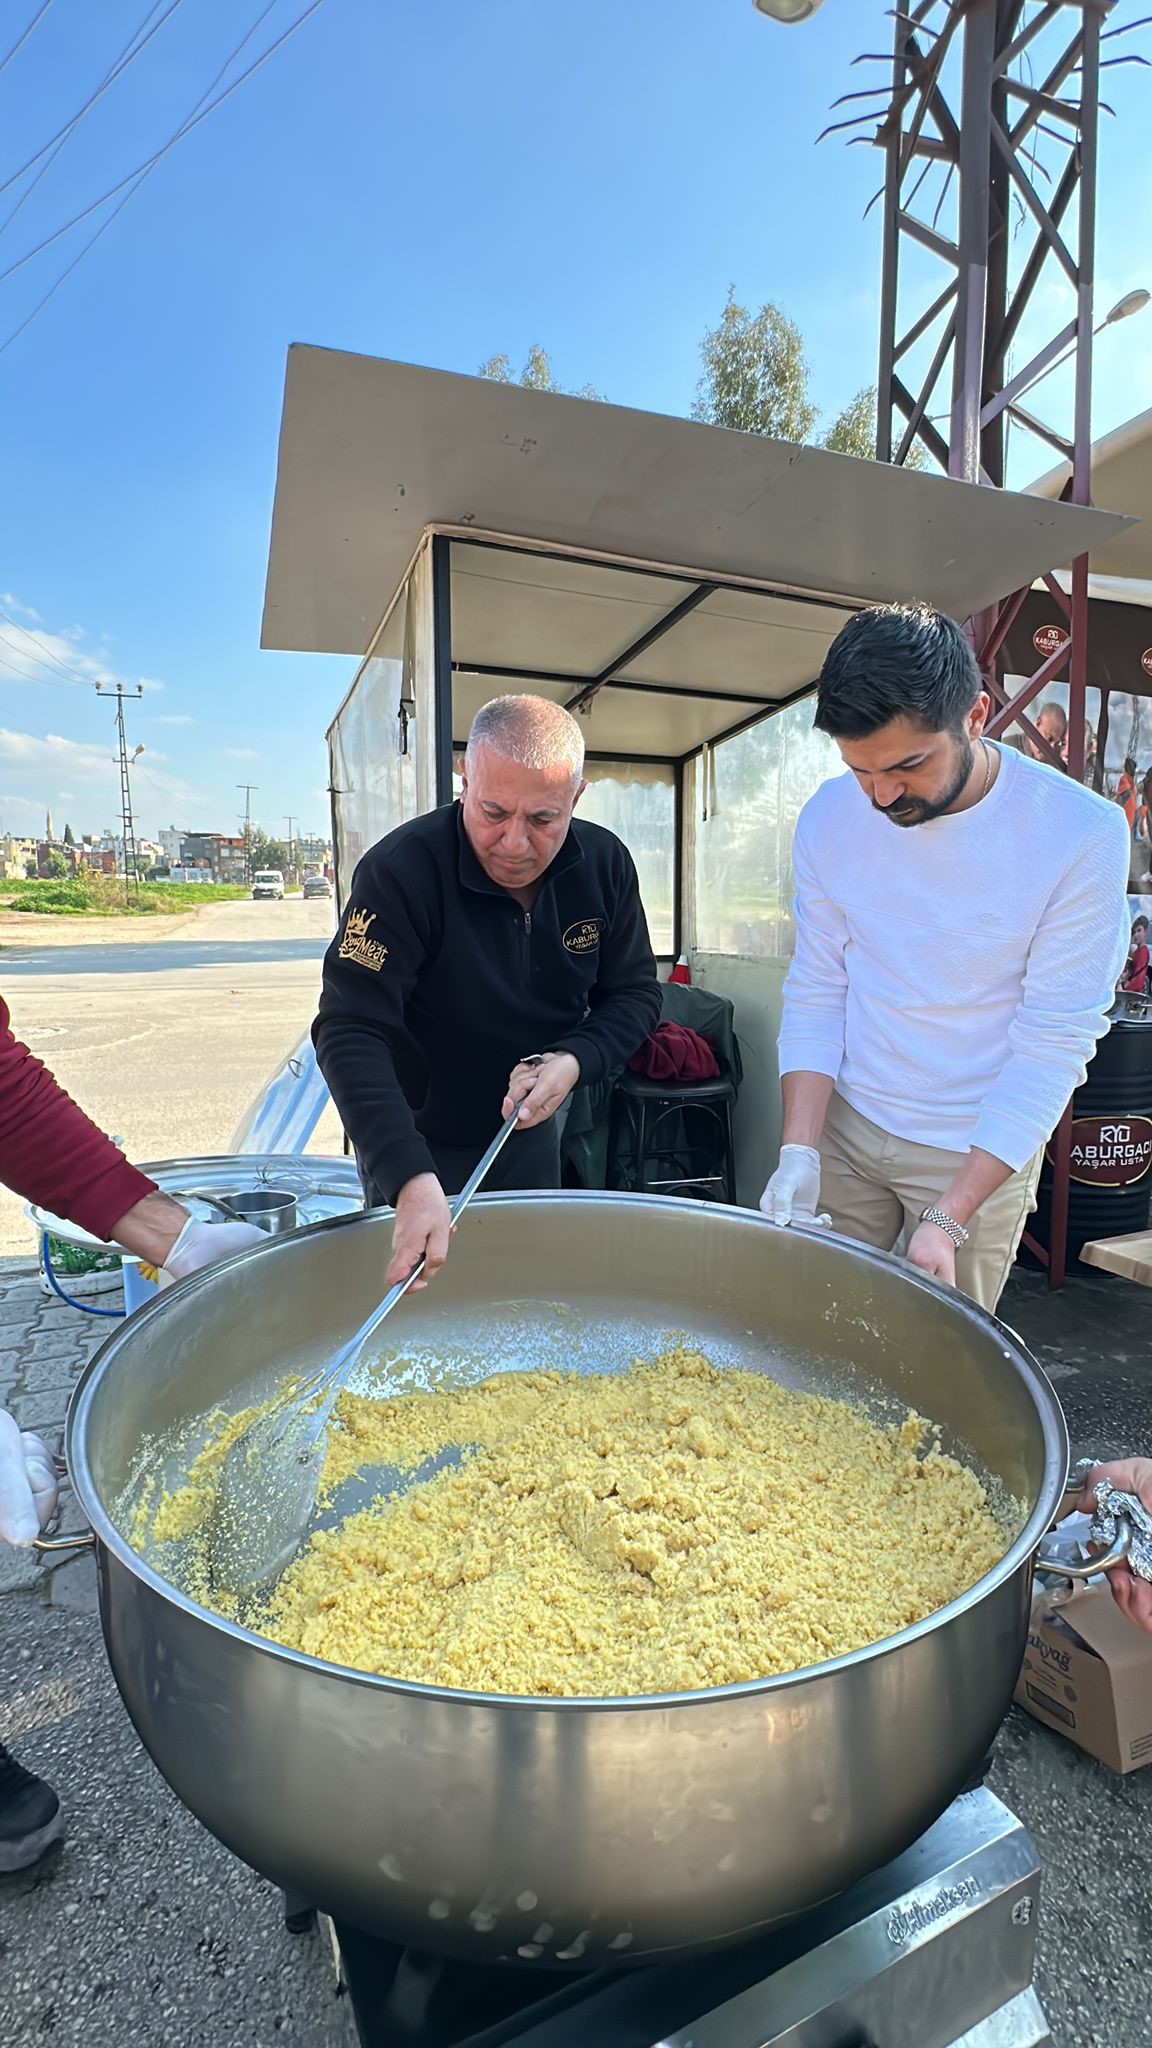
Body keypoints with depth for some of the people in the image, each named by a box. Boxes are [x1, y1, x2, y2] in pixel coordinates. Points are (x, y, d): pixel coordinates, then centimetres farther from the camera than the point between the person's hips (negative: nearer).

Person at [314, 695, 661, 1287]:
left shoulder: (605, 864, -12)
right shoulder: (401, 870, -27)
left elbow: (635, 994, -4)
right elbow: (351, 1031, -32)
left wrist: (574, 1060, -25)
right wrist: (411, 1178, -44)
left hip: (532, 1136, 5)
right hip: (418, 1143, -4)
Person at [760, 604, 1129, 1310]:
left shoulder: (1084, 834, -18)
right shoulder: (829, 818, -8)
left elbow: (1054, 1043, -17)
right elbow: (815, 992, -4)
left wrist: (949, 1218, -23)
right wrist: (798, 1152, -15)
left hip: (981, 1148, -2)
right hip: (844, 1125, 3)